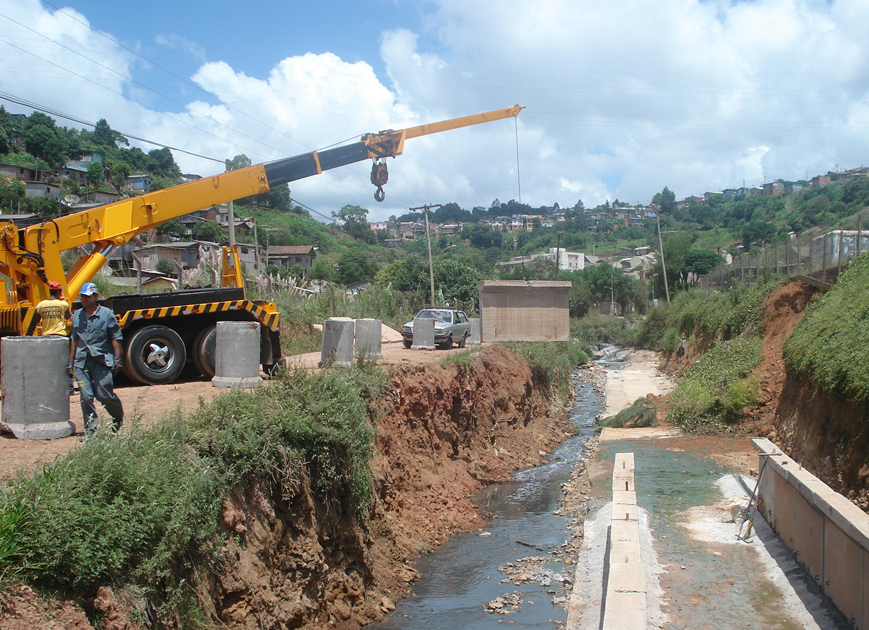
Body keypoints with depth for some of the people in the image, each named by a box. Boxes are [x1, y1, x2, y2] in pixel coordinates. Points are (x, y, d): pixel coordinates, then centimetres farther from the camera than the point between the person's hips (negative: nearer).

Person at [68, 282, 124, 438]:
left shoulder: (107, 314, -1)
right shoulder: (77, 315, 13)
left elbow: (116, 338, -1)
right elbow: (74, 340, 19)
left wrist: (117, 359, -6)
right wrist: (71, 360, 17)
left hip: (102, 360, -4)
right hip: (82, 362, 4)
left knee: (104, 394, -2)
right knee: (86, 396, 0)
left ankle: (118, 417, 25)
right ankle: (90, 429, 8)